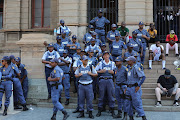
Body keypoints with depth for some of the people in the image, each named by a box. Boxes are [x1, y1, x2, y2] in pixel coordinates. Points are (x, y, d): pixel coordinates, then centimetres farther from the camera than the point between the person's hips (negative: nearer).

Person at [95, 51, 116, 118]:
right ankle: (99, 111, 11)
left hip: (110, 80, 1)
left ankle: (112, 111, 9)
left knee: (111, 96, 1)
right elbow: (95, 71, 7)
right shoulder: (100, 63, 8)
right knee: (101, 96, 2)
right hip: (102, 80, -1)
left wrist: (113, 72, -3)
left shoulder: (113, 63, 12)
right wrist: (100, 71, -8)